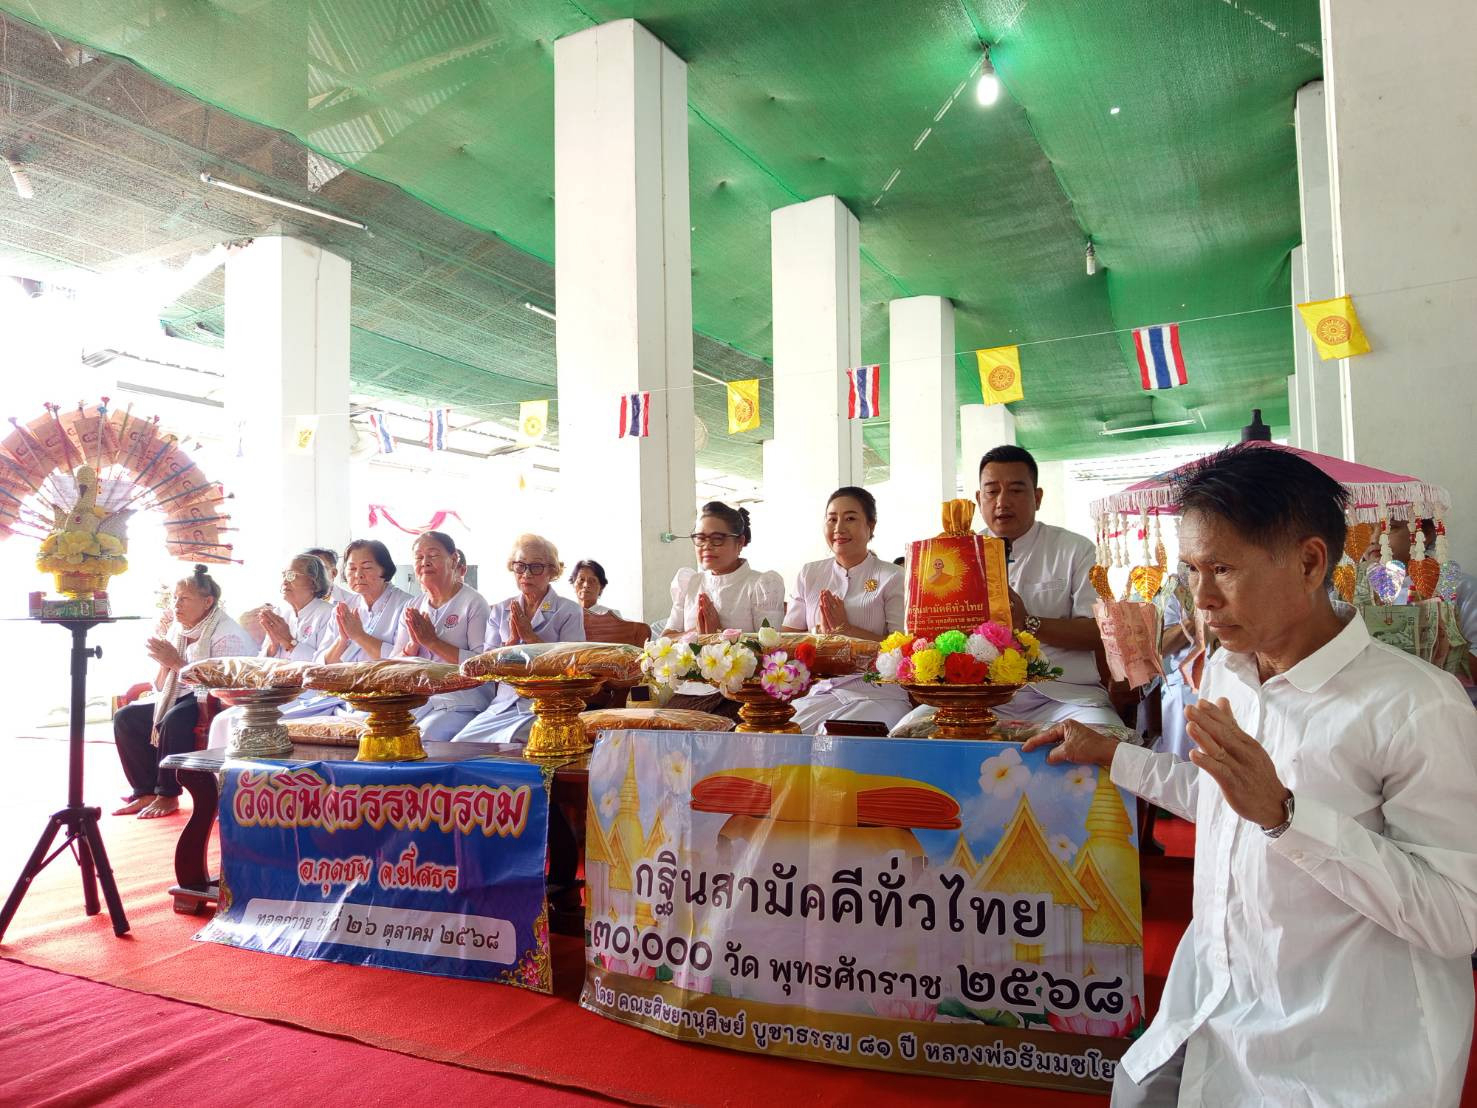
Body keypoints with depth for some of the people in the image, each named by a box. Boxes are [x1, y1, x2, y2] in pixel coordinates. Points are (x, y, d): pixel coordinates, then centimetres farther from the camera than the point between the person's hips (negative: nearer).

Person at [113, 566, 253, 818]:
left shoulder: (227, 634, -14)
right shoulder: (177, 631, 11)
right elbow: (161, 687, 12)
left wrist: (177, 662, -23)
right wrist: (165, 664, -10)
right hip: (181, 701, 9)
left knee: (174, 720, -34)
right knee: (125, 717, -4)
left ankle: (168, 795, -17)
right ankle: (147, 791, -6)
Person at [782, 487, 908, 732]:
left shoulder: (892, 578, 2)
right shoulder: (809, 574, 14)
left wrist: (846, 629, -12)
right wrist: (821, 631, -10)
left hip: (877, 694, -3)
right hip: (819, 691, 3)